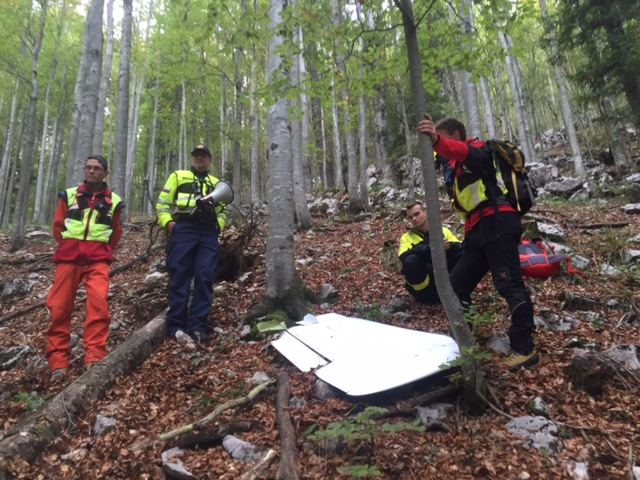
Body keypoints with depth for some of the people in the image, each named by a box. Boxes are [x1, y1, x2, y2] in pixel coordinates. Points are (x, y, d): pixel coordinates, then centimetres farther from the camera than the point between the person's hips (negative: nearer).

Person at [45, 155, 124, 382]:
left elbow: (116, 232, 16)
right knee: (59, 307, -1)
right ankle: (58, 359, 10)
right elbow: (58, 226, 13)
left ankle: (94, 356, -14)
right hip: (68, 257, 1)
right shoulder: (69, 195, 9)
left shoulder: (113, 201, 8)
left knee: (99, 303, -18)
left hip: (97, 259, -1)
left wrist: (101, 250, 11)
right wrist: (70, 247, 9)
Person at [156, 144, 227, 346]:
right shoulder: (178, 176, 17)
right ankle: (176, 326, 0)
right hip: (183, 230, -2)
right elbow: (162, 203, 11)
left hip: (208, 234, 3)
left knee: (204, 278, -6)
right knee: (180, 278, -6)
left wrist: (219, 224, 7)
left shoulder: (216, 183, 26)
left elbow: (222, 210, 27)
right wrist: (167, 222, -6)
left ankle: (197, 326, -2)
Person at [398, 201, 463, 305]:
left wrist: (450, 246, -26)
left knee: (463, 254, -18)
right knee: (411, 260, -30)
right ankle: (429, 295, -12)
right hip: (423, 286, -1)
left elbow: (461, 247, -3)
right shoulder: (407, 237, 2)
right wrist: (430, 248, -33)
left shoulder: (443, 230, 10)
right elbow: (404, 257, -20)